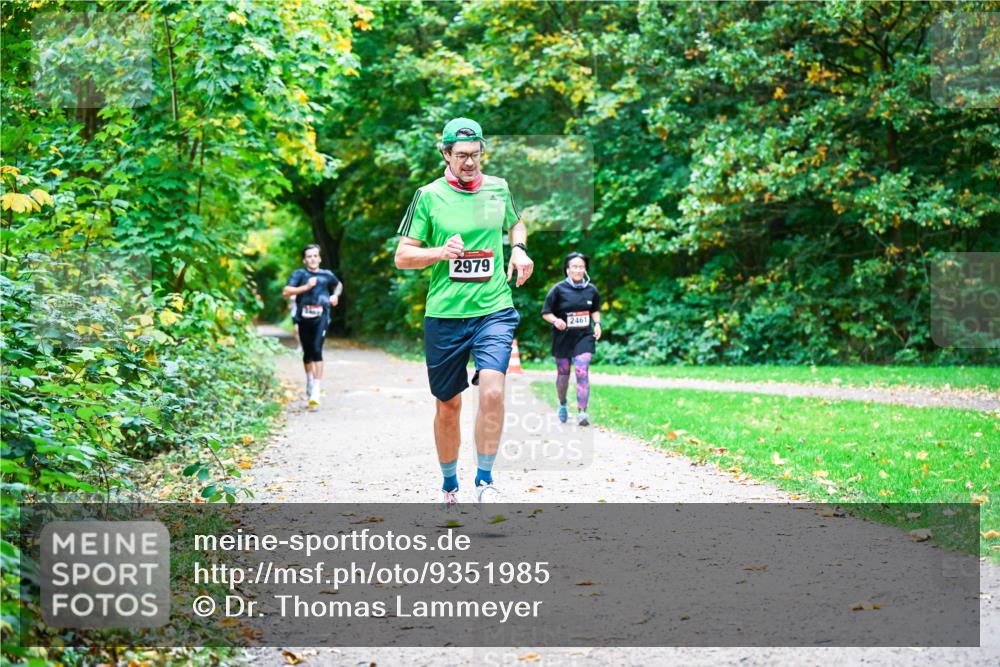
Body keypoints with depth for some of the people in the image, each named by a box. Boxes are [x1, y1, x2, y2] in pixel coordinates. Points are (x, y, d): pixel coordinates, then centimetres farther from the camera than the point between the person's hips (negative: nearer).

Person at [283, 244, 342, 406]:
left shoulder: (327, 275, 10)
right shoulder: (299, 274, 4)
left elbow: (339, 285, 32)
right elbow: (286, 291, -9)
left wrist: (335, 295, 12)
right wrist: (306, 287, -16)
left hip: (320, 317, -1)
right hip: (304, 318, 1)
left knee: (317, 350, -16)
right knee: (307, 353, 12)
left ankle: (316, 390, -19)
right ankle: (309, 380, 39)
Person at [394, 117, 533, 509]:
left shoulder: (498, 189, 8)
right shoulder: (429, 196, -1)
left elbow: (515, 225, 29)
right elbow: (402, 257, 0)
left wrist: (519, 249, 8)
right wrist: (439, 252, -17)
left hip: (494, 311, 1)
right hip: (444, 315, -1)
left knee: (492, 391, -21)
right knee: (447, 405, 9)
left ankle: (484, 481, -8)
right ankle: (449, 485, 28)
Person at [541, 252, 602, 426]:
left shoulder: (591, 290, 3)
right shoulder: (559, 289, -7)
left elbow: (595, 310, 20)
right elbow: (546, 313, -4)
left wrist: (597, 323, 3)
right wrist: (555, 320, -23)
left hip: (584, 337, 1)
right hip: (563, 338, -1)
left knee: (582, 372, -15)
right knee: (563, 374, 11)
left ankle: (582, 412, -17)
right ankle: (562, 405, 38)